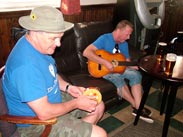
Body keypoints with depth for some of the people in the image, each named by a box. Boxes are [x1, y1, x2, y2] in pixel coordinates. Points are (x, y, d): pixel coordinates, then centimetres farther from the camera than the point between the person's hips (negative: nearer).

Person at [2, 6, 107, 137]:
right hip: (36, 122, -9)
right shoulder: (26, 64, -33)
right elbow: (44, 113, -30)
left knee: (98, 107, 15)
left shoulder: (38, 45, -3)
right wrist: (76, 103, -18)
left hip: (50, 99, 9)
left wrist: (68, 87, -3)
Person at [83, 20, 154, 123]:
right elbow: (86, 52, -28)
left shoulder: (124, 44, 5)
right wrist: (105, 62, -34)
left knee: (136, 74, -16)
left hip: (118, 67, 7)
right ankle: (137, 106, -16)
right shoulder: (104, 39, -18)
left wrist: (139, 66, -12)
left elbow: (127, 62, 10)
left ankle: (138, 108, -17)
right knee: (117, 77, -35)